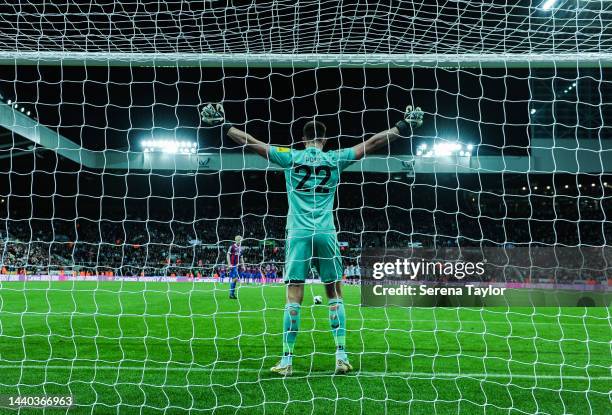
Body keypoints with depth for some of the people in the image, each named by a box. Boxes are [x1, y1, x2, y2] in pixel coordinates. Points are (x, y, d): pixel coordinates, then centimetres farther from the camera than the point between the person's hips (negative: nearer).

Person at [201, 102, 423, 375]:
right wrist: (402, 128, 21)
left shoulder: (290, 157, 5)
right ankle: (341, 356, 6)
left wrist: (223, 126, 17)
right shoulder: (335, 159, 6)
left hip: (298, 234, 0)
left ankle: (287, 360, 1)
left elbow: (252, 143, 7)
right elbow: (371, 144, 11)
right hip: (326, 234, 0)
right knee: (335, 294, 7)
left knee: (294, 296, 0)